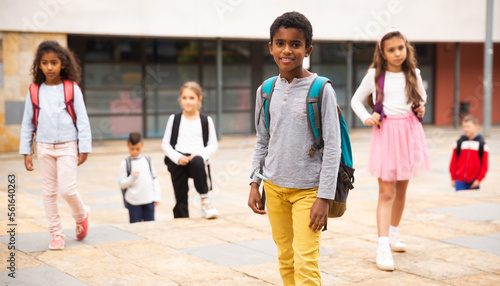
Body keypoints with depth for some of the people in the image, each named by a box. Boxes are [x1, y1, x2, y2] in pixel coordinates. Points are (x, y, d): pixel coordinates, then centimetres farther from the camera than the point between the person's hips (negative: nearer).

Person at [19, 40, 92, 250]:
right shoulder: (34, 91, 3)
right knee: (49, 191, 7)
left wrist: (84, 148, -4)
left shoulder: (72, 89, -3)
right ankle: (56, 234, 18)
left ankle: (81, 216, 21)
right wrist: (26, 151, 6)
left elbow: (82, 120, -1)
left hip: (68, 146, -3)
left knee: (67, 189, -10)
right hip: (44, 147, 3)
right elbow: (27, 122, 8)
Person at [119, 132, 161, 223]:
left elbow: (154, 179, 9)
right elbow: (122, 184, -4)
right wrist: (132, 178, -21)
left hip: (149, 200, 2)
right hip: (133, 201, -2)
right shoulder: (125, 163, -2)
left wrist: (157, 197, 5)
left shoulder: (147, 160, 6)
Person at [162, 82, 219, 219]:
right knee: (180, 200, 1)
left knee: (198, 162, -36)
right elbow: (165, 144, 5)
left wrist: (201, 154, -14)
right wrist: (177, 157, -12)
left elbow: (213, 144, 6)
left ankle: (205, 200, -22)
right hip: (178, 163, 1)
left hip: (198, 157, -1)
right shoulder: (174, 119, 4)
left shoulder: (206, 120, 4)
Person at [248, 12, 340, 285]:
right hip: (274, 187, 5)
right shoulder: (266, 91, 3)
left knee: (305, 263, -10)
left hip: (308, 190, -5)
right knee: (285, 260, 13)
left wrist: (324, 197, -14)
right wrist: (254, 183, 7)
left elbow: (332, 146, -11)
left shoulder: (321, 90, -11)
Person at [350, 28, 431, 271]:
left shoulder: (413, 74, 7)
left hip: (409, 131, 4)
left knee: (402, 189, 14)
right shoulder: (374, 75, -2)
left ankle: (393, 233, 33)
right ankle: (383, 246, -12)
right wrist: (366, 118, -8)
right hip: (385, 132, -4)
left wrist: (421, 107, 1)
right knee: (386, 192, -10)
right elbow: (356, 100, 9)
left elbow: (422, 97, 23)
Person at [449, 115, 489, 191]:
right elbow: (453, 162, 6)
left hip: (473, 182, -1)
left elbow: (484, 165, -1)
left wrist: (479, 179, -6)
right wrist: (453, 178, 4)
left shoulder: (481, 144, -1)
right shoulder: (459, 142, 4)